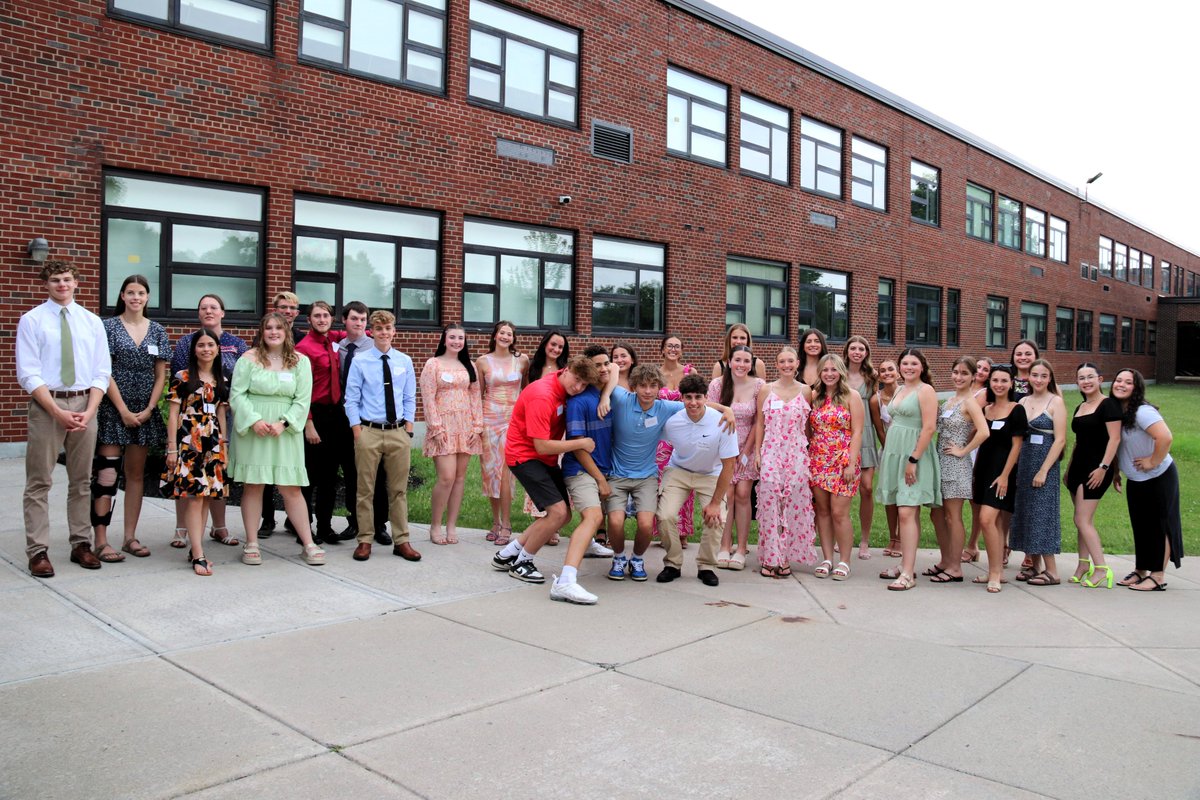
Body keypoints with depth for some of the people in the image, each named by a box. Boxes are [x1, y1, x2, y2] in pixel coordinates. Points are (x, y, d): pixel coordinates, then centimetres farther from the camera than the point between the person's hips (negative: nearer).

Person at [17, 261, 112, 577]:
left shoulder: (92, 321, 9)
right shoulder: (31, 320, 0)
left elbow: (102, 372, 5)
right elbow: (28, 374, -7)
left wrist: (88, 411, -9)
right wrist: (59, 412, -16)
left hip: (85, 404, 3)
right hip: (46, 404, -3)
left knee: (82, 480, 10)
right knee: (39, 482, 0)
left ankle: (81, 545, 19)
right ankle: (38, 551, 6)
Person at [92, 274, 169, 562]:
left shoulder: (157, 331, 8)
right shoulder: (109, 327, -1)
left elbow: (161, 376, 7)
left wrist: (148, 409, -4)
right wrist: (124, 410, -11)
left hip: (144, 412, 4)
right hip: (113, 408, -4)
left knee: (136, 473, 8)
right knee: (106, 473, -8)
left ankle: (130, 537, 16)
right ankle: (100, 541, -4)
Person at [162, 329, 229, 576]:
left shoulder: (222, 381, 13)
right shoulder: (182, 378, -1)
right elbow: (173, 414, -2)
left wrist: (224, 447, 13)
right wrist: (172, 448, -7)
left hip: (213, 442, 5)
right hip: (188, 441, -5)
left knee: (206, 496, 6)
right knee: (194, 496, -10)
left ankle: (195, 549, 15)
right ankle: (198, 556, -10)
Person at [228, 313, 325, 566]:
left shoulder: (300, 361, 4)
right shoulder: (249, 358, 1)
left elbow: (303, 399, 1)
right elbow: (237, 394, -2)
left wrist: (283, 423, -11)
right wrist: (254, 420, -15)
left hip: (286, 431, 1)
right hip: (252, 430, -1)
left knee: (291, 488, 1)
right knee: (253, 485, 3)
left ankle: (308, 544, 5)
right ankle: (251, 543, 13)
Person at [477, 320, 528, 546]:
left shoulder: (522, 360, 3)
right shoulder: (483, 361, 4)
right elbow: (478, 394, 9)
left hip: (513, 419, -1)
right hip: (489, 418, 1)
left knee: (505, 471, -10)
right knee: (490, 470, 4)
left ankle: (506, 526, -4)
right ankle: (496, 523, 16)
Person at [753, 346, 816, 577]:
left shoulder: (805, 392, 6)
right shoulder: (766, 390, 5)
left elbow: (807, 426, 10)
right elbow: (760, 423, 8)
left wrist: (809, 452, 6)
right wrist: (757, 452, 3)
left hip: (797, 454, 1)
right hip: (771, 452, -1)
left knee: (793, 503, -1)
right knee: (770, 503, -5)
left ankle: (786, 557, 9)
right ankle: (770, 558, 2)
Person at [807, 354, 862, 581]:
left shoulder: (851, 396, -1)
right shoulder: (815, 397, 10)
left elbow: (857, 432, -5)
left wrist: (851, 464, -12)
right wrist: (808, 456, 2)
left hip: (842, 461, -4)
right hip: (818, 460, 4)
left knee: (839, 512, -7)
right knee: (822, 511, 5)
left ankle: (844, 562, 5)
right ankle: (827, 559, 14)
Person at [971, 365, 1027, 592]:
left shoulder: (1016, 410, -5)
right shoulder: (985, 409, 12)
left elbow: (1016, 445, -9)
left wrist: (1005, 475, -15)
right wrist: (975, 473, 12)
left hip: (1002, 469, -6)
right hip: (983, 467, 6)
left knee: (987, 519, -16)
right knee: (993, 522, 10)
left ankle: (995, 574, -8)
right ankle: (997, 572, 16)